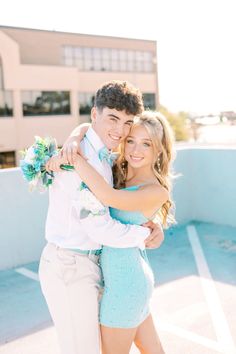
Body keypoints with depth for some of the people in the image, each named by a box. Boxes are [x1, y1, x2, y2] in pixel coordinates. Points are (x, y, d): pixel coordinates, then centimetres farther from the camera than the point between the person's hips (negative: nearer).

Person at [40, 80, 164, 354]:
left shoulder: (100, 156, 9)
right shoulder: (83, 159, -22)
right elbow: (100, 228, -25)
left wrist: (151, 225, -5)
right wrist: (145, 236, -10)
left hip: (84, 262, 10)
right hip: (70, 268, -10)